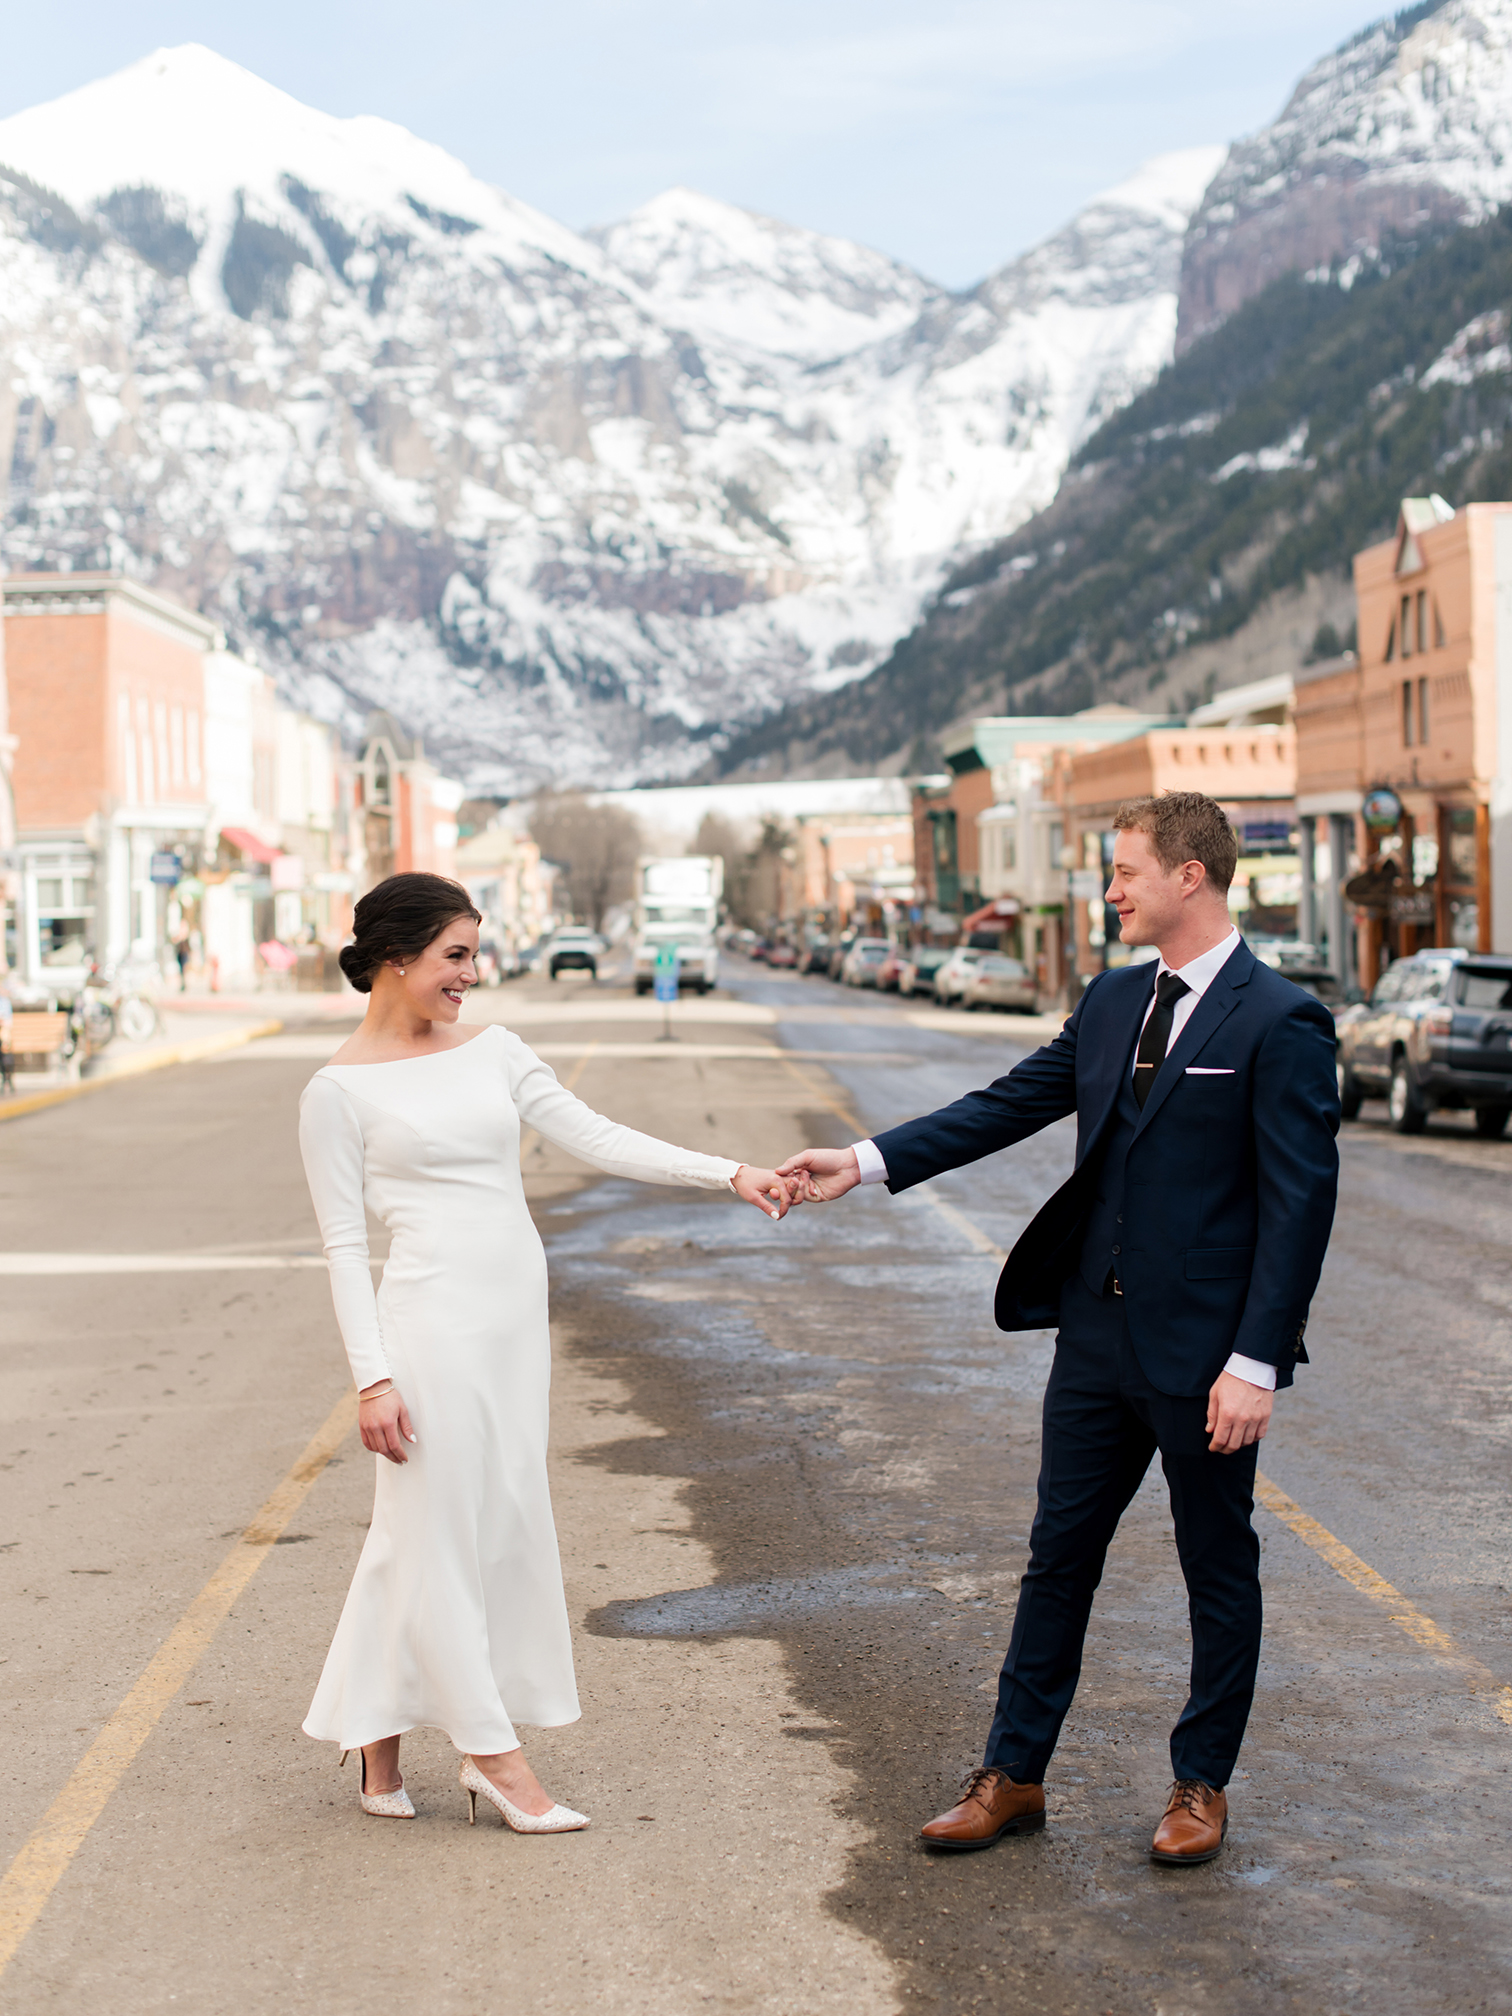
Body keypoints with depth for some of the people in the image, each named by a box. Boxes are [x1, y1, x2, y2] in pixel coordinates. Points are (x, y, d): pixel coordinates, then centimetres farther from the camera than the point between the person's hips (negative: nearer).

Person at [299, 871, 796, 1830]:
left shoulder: (494, 1051, 10)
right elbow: (345, 1242, -5)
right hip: (434, 1318, -6)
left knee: (504, 1524, 9)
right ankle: (496, 1755, 8)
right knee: (440, 1527, 0)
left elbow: (599, 1139, 5)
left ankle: (379, 1740, 21)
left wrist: (731, 1175, -5)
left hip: (516, 1316, 7)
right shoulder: (341, 1091, -5)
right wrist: (374, 1375, -12)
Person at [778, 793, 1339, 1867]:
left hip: (1203, 1353, -7)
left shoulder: (1281, 1023, -13)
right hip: (1096, 1336, 7)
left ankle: (1202, 1786, 24)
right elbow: (1009, 1105, 12)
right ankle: (1014, 1777, 22)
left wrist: (1257, 1363, -19)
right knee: (1058, 1556, 12)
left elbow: (1301, 1201, -16)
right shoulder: (1113, 1000, 9)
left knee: (1219, 1571, 9)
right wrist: (867, 1162, 3)